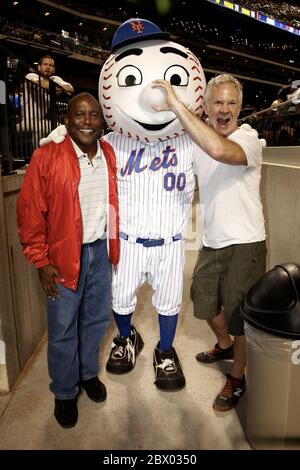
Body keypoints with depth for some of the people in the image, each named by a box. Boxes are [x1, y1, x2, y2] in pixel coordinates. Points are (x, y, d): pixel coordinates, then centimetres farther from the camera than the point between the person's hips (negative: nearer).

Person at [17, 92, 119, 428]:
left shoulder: (110, 155, 2)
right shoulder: (46, 158, -13)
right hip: (63, 256, -4)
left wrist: (114, 244, 11)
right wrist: (41, 262, -10)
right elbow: (30, 214, -10)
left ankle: (89, 373, 45)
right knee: (63, 329, 10)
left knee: (96, 319, 19)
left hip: (100, 251, 4)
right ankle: (64, 392, 33)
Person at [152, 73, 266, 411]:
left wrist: (176, 106, -36)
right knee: (204, 302, 21)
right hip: (212, 243, 7)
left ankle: (237, 379, 30)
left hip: (244, 246, -7)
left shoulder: (248, 139, -17)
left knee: (239, 317, 6)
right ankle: (224, 346, 50)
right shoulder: (200, 141, 6)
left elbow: (219, 150, -42)